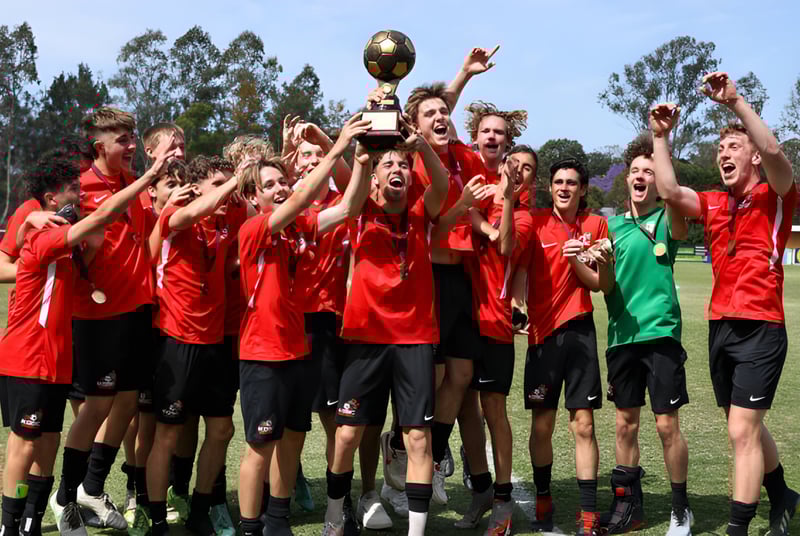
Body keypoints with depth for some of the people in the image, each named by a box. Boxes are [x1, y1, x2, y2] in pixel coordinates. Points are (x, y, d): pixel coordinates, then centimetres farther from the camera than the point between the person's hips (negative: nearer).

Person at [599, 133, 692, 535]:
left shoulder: (665, 221, 0)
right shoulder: (613, 225, 13)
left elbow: (680, 223, -25)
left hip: (660, 332, -4)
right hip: (621, 335, 4)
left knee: (667, 423, -2)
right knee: (625, 422, 10)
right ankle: (628, 503, 22)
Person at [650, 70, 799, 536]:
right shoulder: (714, 205, 12)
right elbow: (669, 191, -2)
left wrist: (735, 101, -26)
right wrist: (661, 137, -5)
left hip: (761, 329, -6)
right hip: (721, 327, 7)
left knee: (742, 431, -10)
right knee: (748, 427, 19)